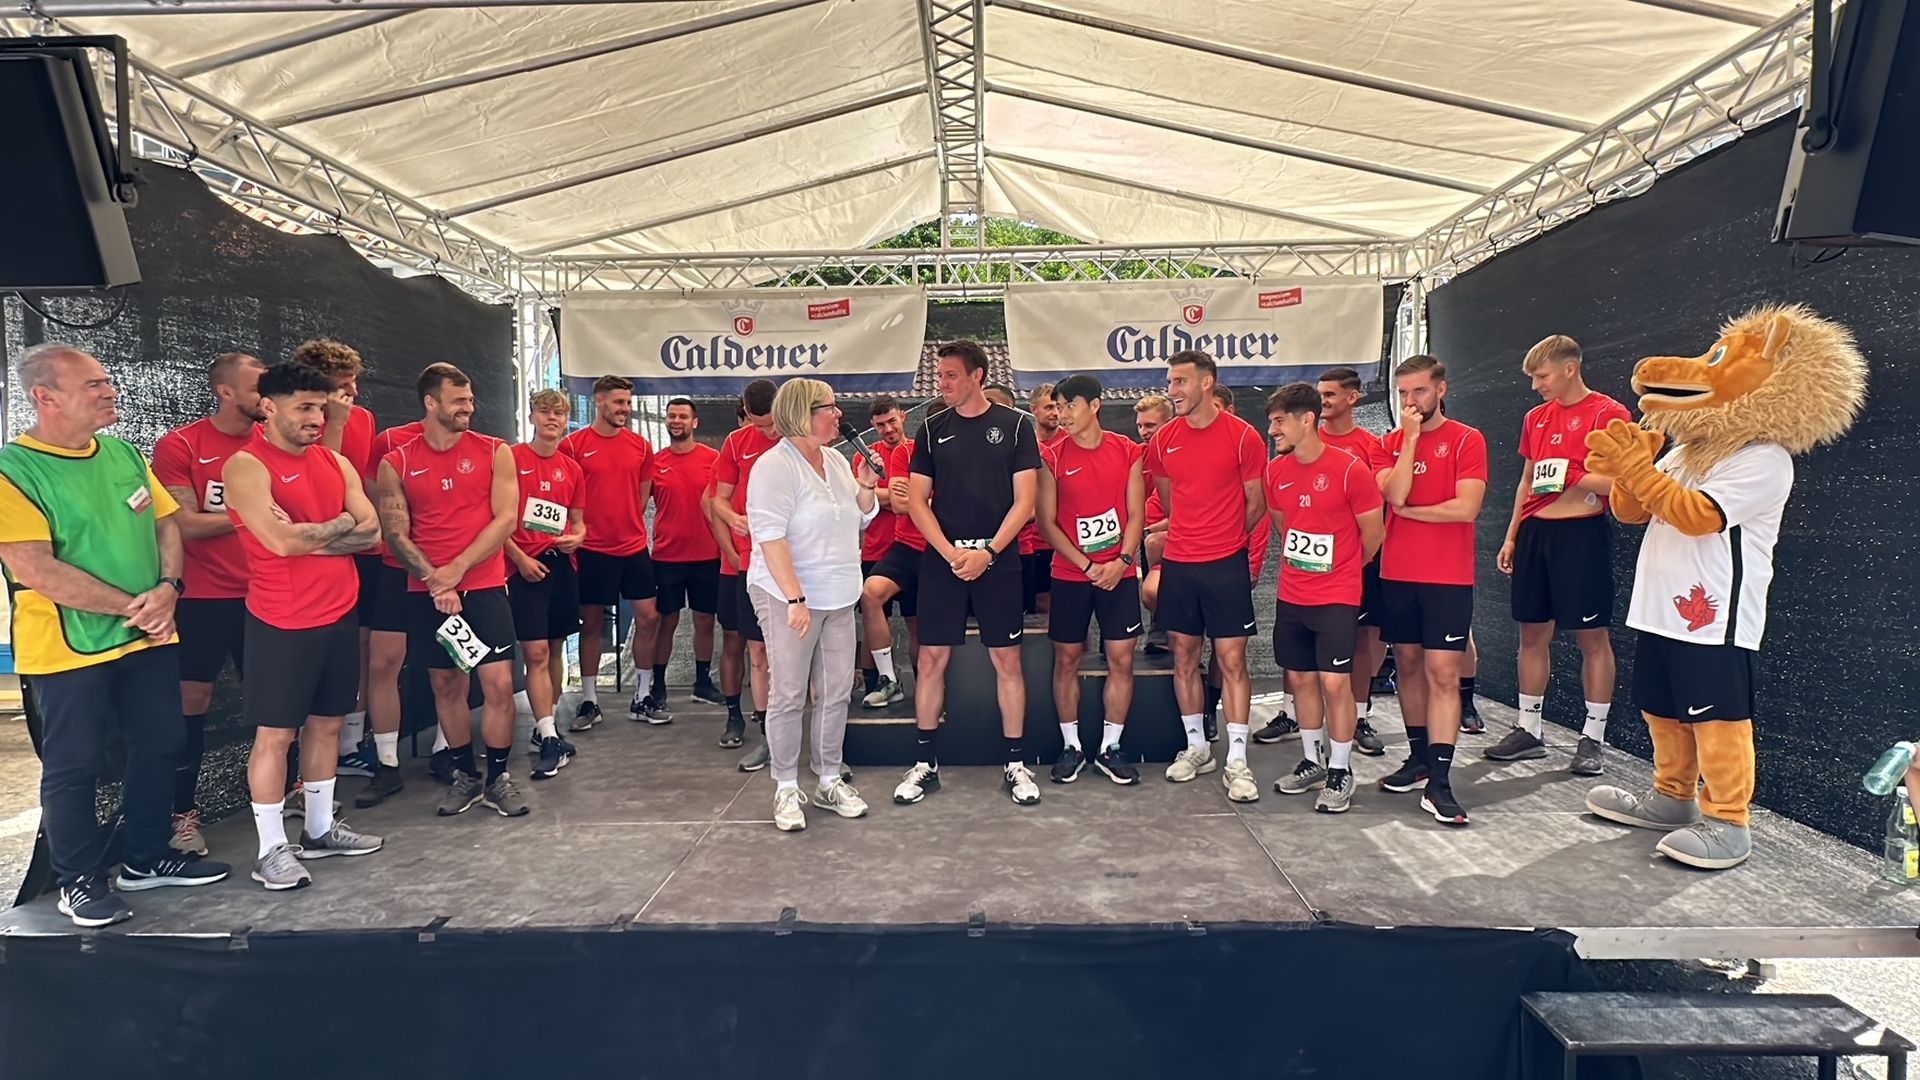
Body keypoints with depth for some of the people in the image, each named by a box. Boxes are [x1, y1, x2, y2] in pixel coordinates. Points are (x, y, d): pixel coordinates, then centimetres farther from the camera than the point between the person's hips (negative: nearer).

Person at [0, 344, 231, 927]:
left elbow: (165, 523, 9)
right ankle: (80, 880, 22)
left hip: (149, 637, 7)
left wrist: (168, 587, -10)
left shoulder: (125, 455, 7)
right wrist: (130, 607, -17)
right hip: (69, 649, -6)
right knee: (73, 765, 6)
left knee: (159, 744, 14)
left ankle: (147, 858, 31)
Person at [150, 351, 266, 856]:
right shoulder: (178, 446, -6)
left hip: (261, 594, 3)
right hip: (203, 598, -3)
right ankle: (184, 814, 14)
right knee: (192, 702, 3)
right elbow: (184, 524, -12)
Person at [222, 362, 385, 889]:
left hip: (341, 614, 7)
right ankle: (271, 849, 11)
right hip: (281, 623, -7)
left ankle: (321, 828, 28)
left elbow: (370, 531, 2)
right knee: (275, 734, 1)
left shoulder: (337, 462, 9)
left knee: (326, 723, 15)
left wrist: (307, 535, -12)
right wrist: (338, 524, -7)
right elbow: (283, 541, -23)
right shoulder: (246, 466, -12)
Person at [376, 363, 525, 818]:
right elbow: (395, 534, -1)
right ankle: (465, 776, 23)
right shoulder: (397, 464, 2)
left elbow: (506, 518, -6)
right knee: (445, 685, 9)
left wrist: (456, 569, -13)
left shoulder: (494, 452, 0)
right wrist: (434, 580, -14)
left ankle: (498, 778, 11)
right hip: (427, 592, 1)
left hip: (484, 585, -1)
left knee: (499, 683, -5)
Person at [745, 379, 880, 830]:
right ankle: (786, 790, 12)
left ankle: (829, 781, 23)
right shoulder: (776, 466, -12)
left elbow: (860, 518, 22)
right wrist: (795, 598, -24)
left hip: (838, 597, 7)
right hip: (789, 598, -7)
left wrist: (866, 489, 1)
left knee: (835, 692, 10)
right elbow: (771, 538, -19)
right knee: (788, 695, 0)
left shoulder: (836, 460, 11)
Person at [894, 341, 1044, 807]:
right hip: (941, 559, 2)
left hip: (998, 558, -2)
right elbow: (917, 500, 5)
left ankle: (1016, 764, 14)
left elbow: (1025, 500, -3)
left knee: (1007, 660, 3)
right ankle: (924, 763, 14)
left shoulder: (1015, 425, 1)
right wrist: (949, 551, -9)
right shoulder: (932, 430, 8)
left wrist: (988, 551, -12)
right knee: (932, 658, 3)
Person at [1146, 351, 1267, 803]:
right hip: (1178, 563, 4)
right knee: (1184, 656, 10)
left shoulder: (1242, 436, -7)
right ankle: (1196, 747, 23)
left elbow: (1256, 504, 1)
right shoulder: (1163, 440, 5)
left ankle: (1237, 760, 4)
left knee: (1232, 659, -2)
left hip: (1226, 564, -4)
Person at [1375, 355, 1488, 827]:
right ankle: (1419, 757, 26)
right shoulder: (1391, 442, 8)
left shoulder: (1467, 440, -4)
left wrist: (1407, 511, -7)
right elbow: (1394, 495, -11)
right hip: (1397, 574, 5)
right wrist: (1410, 436, -11)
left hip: (1448, 578, -4)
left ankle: (1439, 783, -7)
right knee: (1409, 665, 12)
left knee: (1443, 673, -7)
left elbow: (1466, 507, -16)